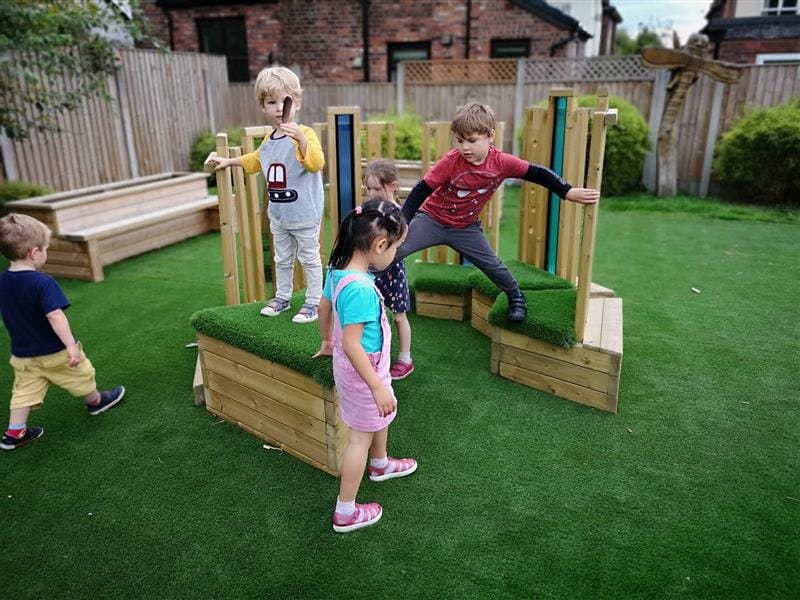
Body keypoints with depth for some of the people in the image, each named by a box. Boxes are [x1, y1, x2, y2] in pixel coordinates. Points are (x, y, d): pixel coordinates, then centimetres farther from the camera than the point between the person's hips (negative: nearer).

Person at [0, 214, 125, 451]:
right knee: (80, 375, 19)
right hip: (55, 352, -6)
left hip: (22, 354, 6)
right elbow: (55, 316, -33)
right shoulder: (43, 283, -27)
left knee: (24, 392, 14)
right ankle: (96, 401, 40)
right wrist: (71, 345, -31)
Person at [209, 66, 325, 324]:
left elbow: (316, 163, -36)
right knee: (282, 260, 20)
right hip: (278, 215, 8)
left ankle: (313, 303, 21)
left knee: (309, 258, 7)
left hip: (305, 215, -7)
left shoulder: (304, 134, -18)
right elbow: (255, 160, 28)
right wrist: (229, 161, 33)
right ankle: (282, 298, 37)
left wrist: (301, 139, -49)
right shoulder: (268, 140, 6)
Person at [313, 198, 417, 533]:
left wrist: (327, 343, 26)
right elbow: (352, 344, -31)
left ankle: (380, 465, 57)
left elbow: (324, 308, 10)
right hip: (363, 371, -9)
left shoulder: (338, 270, -5)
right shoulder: (361, 288, -32)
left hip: (350, 366, 9)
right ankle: (345, 513, 23)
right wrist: (378, 386, -25)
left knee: (381, 416, 30)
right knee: (361, 437, 7)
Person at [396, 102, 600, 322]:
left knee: (492, 265, 11)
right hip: (432, 220, -2)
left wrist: (570, 192, -9)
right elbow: (422, 190, -18)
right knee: (393, 251, -18)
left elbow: (537, 174, -7)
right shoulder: (451, 161, -24)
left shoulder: (502, 163, -18)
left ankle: (516, 297, 38)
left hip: (465, 227, 2)